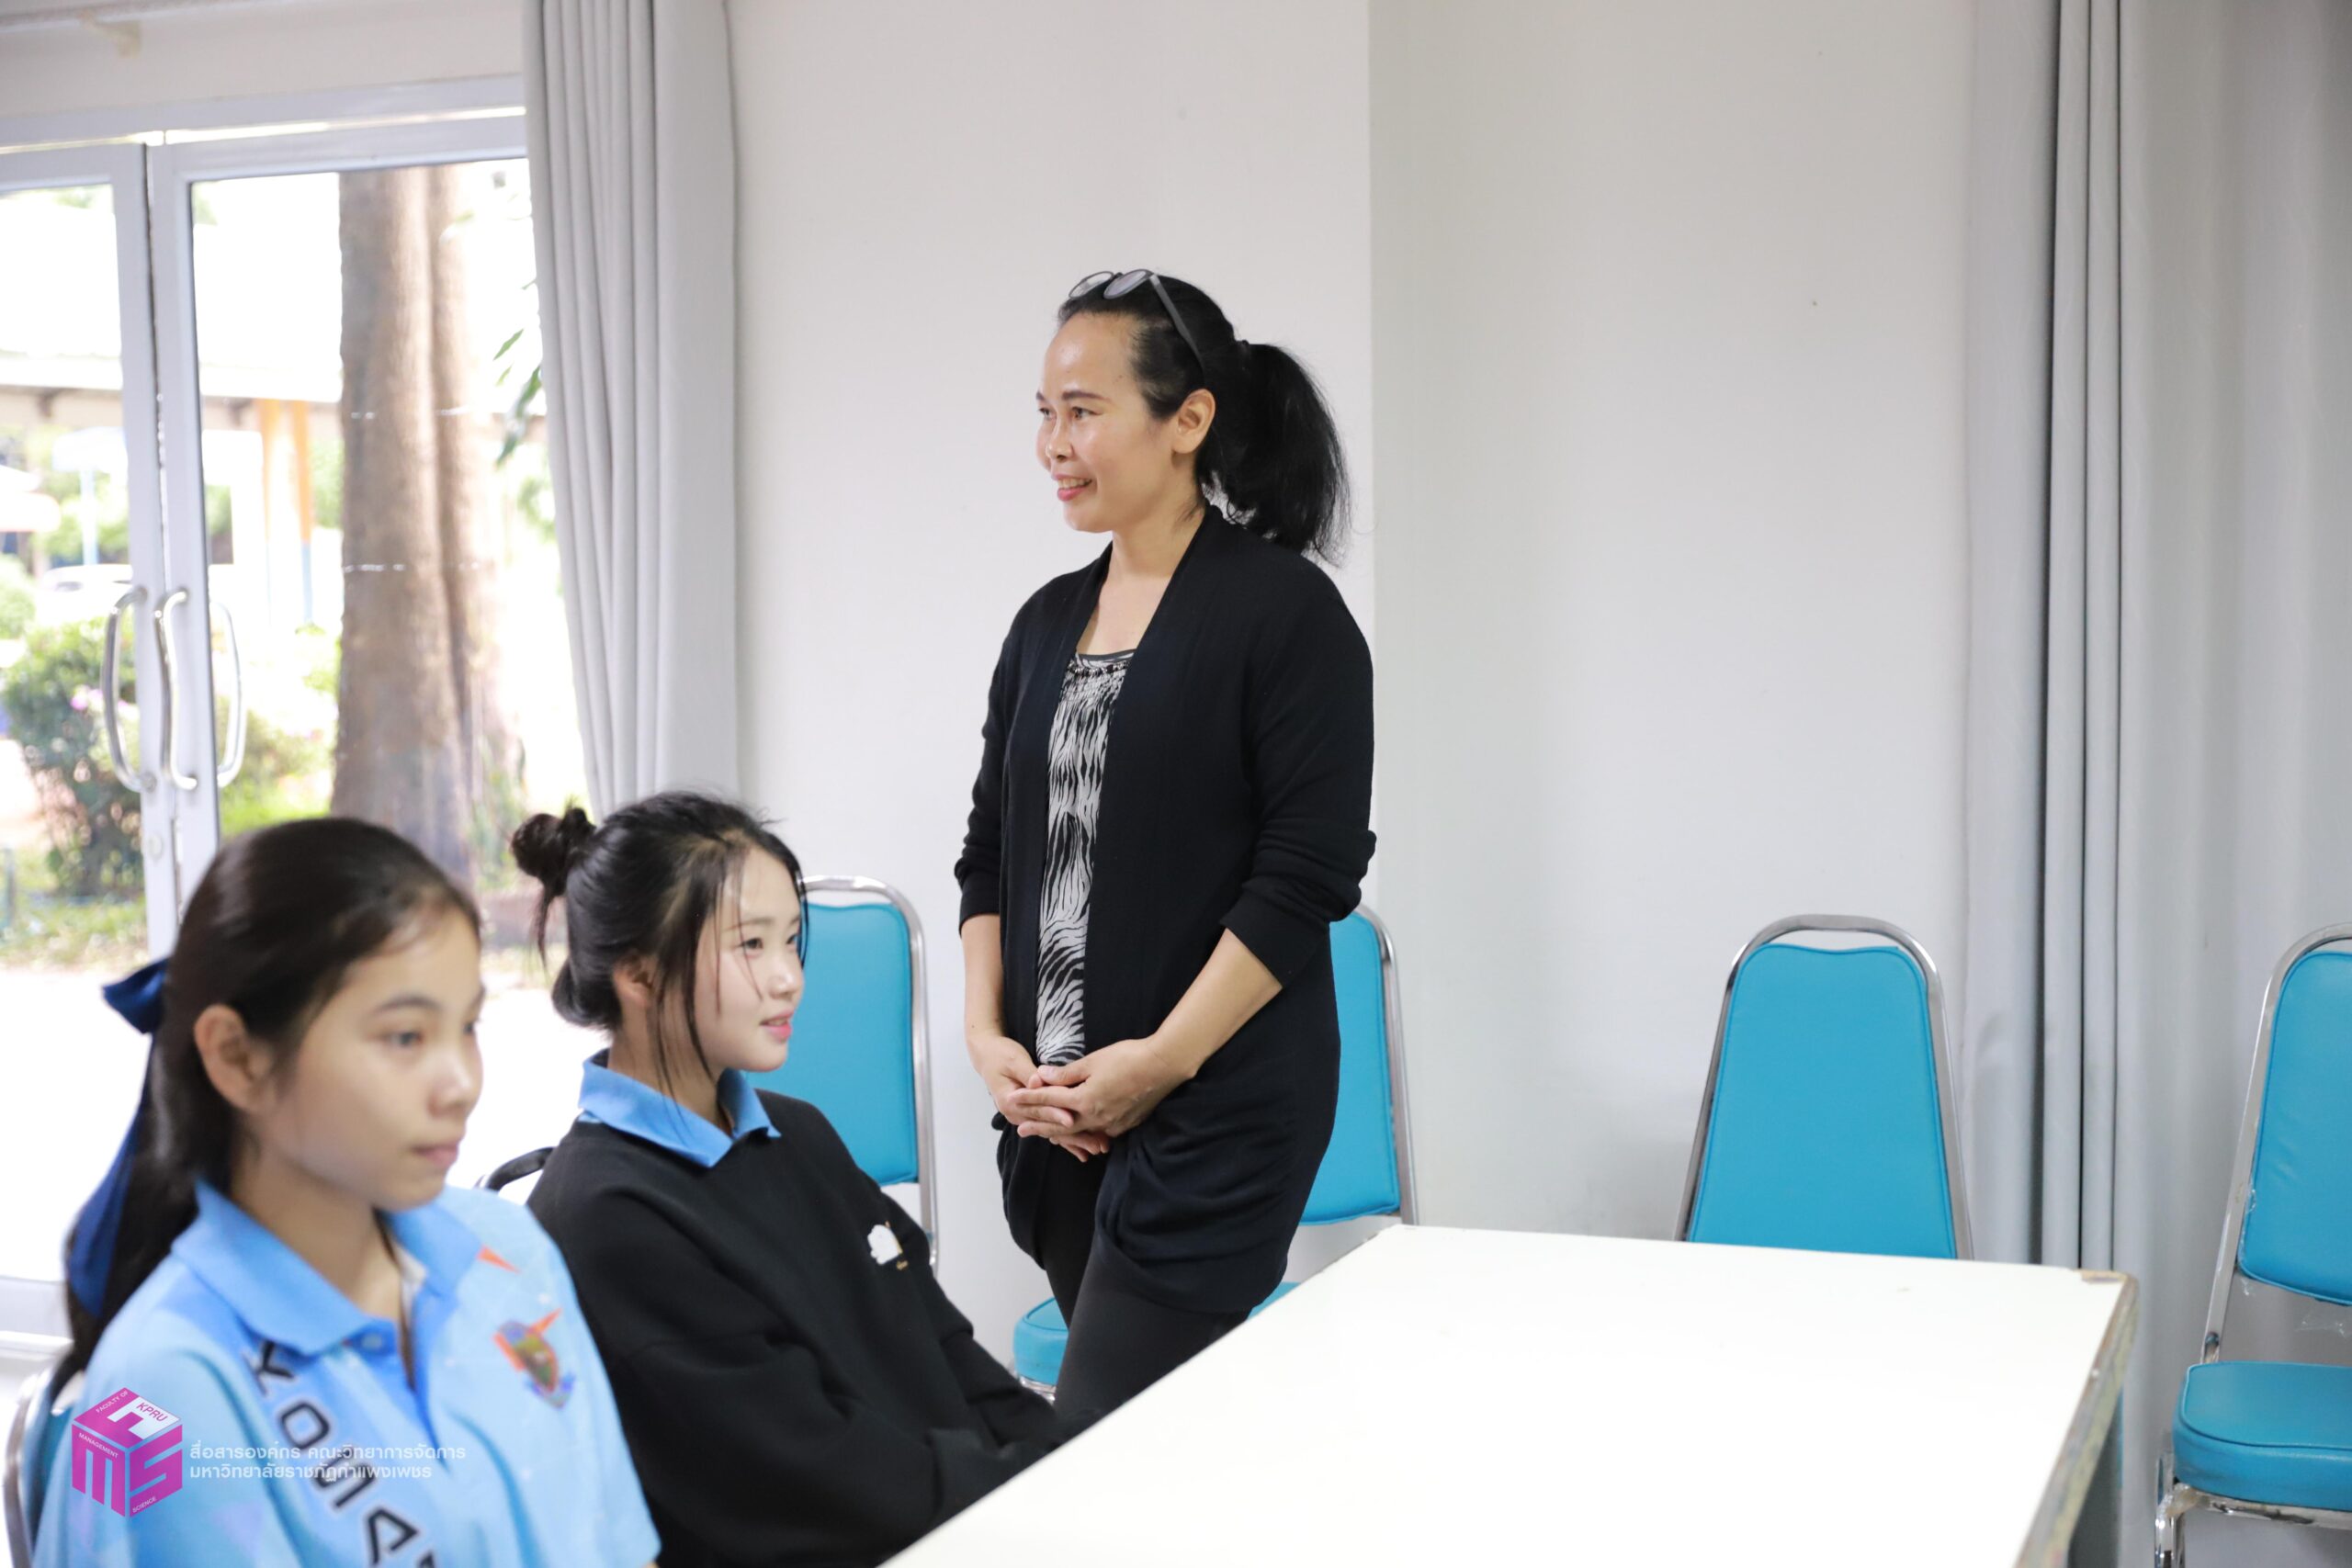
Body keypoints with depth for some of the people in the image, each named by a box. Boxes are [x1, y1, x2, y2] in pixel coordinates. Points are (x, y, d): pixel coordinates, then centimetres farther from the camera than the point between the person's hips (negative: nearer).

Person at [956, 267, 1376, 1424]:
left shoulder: (1283, 609, -7)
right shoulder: (1049, 622, 13)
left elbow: (1310, 872, -13)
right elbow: (989, 853, 16)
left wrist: (1160, 1059, -15)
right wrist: (987, 1036, 2)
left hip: (1219, 1112, -6)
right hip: (1055, 1114, 6)